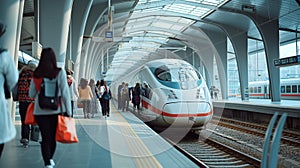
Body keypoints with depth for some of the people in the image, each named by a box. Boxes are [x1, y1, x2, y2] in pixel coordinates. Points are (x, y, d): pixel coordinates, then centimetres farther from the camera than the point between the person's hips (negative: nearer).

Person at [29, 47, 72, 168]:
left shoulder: (36, 74, -1)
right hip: (56, 110, -1)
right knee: (53, 137, 16)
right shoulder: (60, 72, -7)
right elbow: (65, 93, -10)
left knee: (45, 137, 6)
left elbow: (31, 94, 5)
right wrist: (69, 111, -6)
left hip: (40, 111, 1)